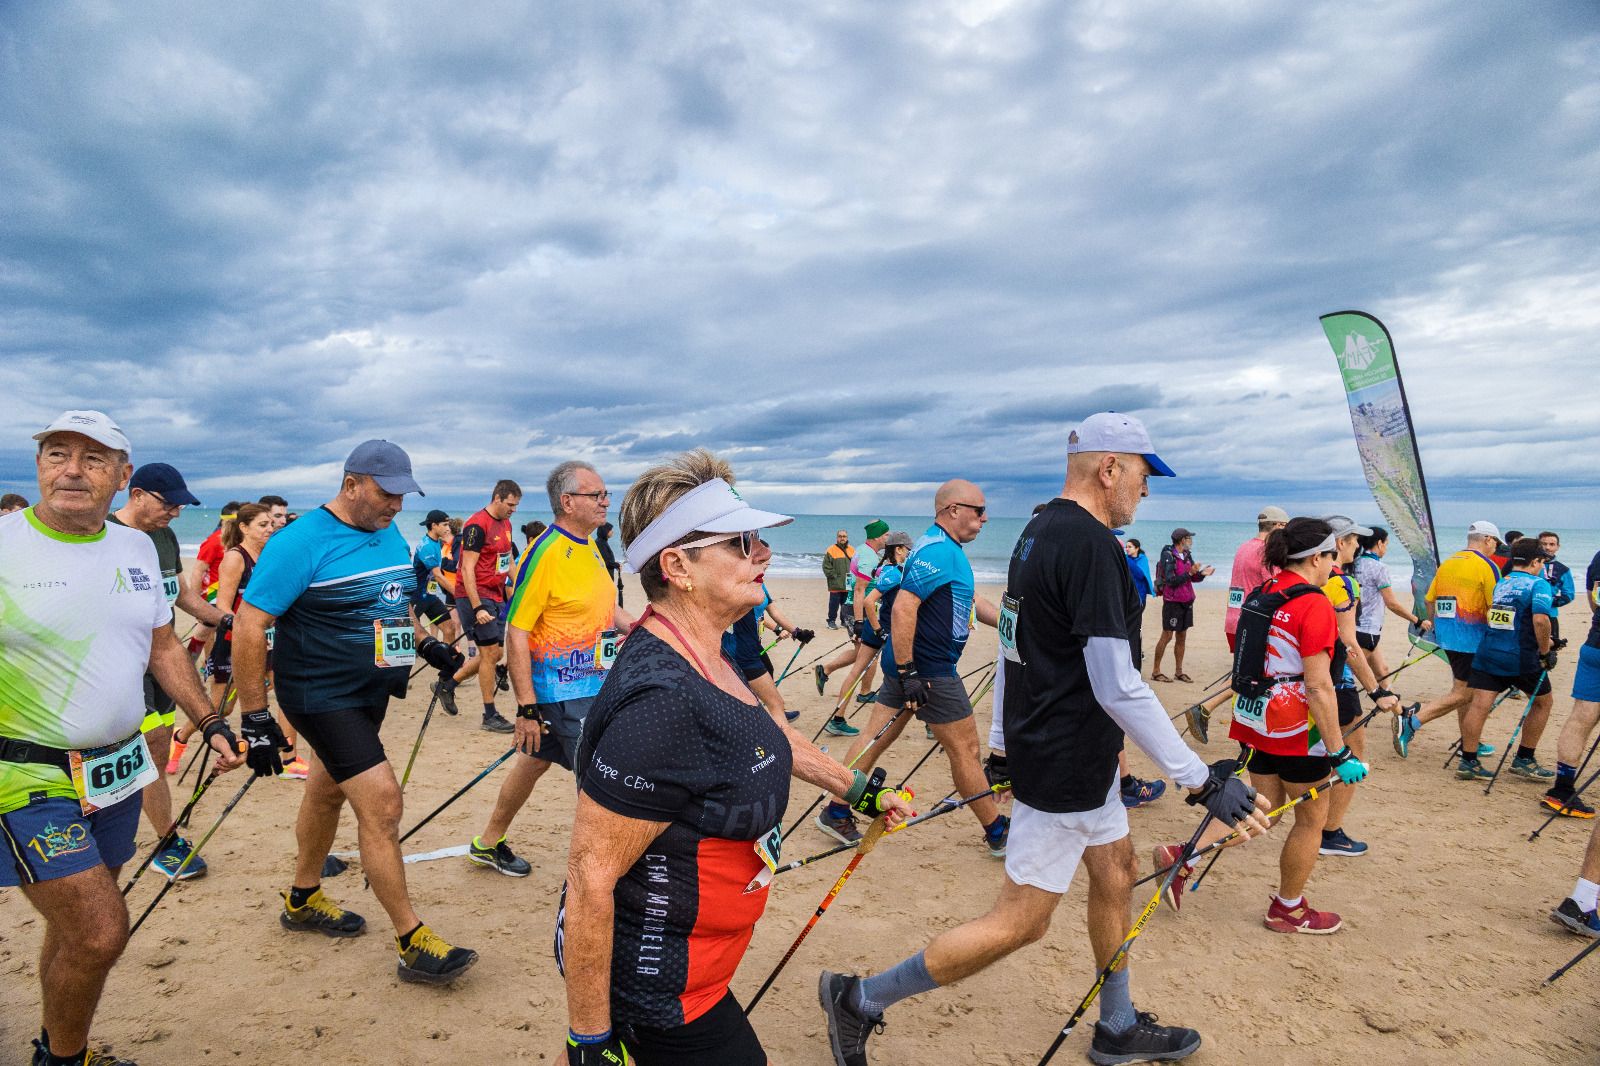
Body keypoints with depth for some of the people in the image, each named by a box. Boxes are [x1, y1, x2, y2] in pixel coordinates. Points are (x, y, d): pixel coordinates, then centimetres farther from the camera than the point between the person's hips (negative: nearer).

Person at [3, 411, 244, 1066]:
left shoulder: (138, 549, 5)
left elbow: (162, 649, 15)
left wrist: (211, 723, 12)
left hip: (118, 768, 5)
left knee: (77, 929, 16)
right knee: (100, 932, -8)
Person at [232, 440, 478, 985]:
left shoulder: (391, 536, 4)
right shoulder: (301, 542, -19)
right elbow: (248, 627, -20)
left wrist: (425, 644, 7)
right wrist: (255, 718, -20)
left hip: (372, 689, 8)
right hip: (322, 694, -8)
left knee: (329, 791, 23)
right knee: (381, 801, -13)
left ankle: (302, 900, 44)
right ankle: (412, 943, -2)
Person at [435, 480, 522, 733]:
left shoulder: (506, 524, 12)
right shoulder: (477, 525, -15)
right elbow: (467, 570, -19)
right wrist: (477, 608, -22)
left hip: (496, 597, 9)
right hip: (476, 597, -9)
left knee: (493, 653, 11)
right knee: (491, 652, -7)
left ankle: (447, 684, 30)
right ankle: (490, 716, 3)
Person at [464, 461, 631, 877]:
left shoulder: (589, 544, 7)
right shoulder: (545, 552, -20)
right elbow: (516, 632, -20)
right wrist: (526, 708, -21)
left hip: (592, 683, 9)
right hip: (563, 690, -9)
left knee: (537, 760, 22)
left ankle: (489, 843, 40)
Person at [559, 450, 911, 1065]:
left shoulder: (702, 661, -2)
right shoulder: (661, 702, -33)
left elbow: (763, 734, 16)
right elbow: (590, 879, -28)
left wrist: (857, 789, 26)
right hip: (651, 989, -9)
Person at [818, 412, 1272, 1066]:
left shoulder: (1038, 531, 7)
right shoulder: (1091, 544, -23)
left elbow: (1022, 644, 14)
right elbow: (1118, 688, -27)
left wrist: (1005, 745, 21)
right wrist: (1202, 783, -22)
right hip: (1065, 767, -10)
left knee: (1115, 873, 22)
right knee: (1019, 923, 1)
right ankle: (861, 998, 11)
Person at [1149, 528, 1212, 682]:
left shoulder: (1187, 555, 9)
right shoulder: (1168, 556, -13)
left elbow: (1193, 578, 14)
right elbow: (1171, 581, -20)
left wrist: (1201, 573, -6)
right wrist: (1189, 573, -27)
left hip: (1187, 602, 7)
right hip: (1172, 602, -7)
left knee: (1182, 637, 10)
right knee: (1167, 636, -4)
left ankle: (1179, 671, 18)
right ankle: (1155, 671, 3)